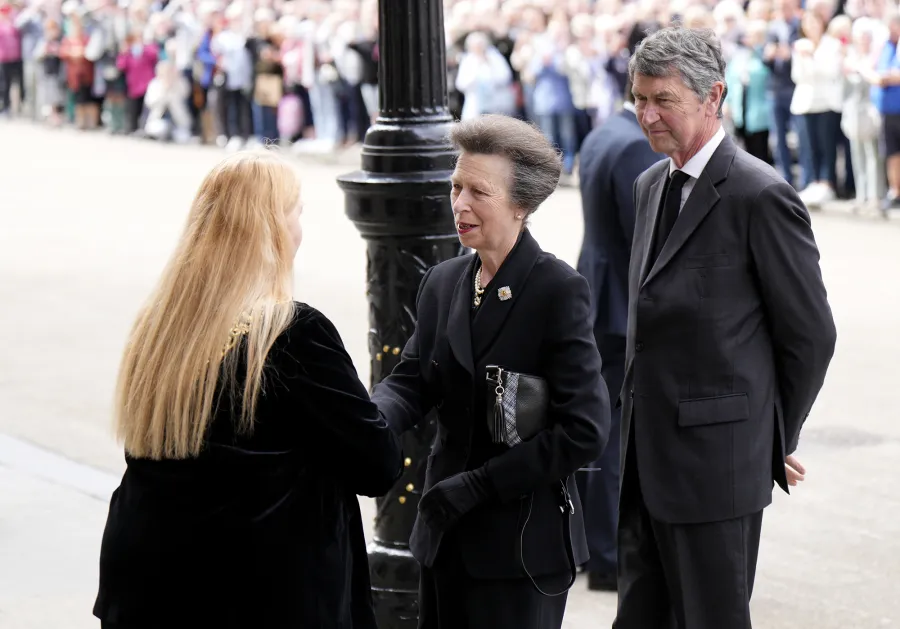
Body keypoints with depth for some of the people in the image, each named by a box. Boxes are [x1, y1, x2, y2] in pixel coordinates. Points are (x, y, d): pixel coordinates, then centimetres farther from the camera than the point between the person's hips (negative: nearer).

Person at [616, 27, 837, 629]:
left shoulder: (762, 196, -14)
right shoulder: (651, 185, 12)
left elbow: (811, 333, -9)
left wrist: (777, 440, 1)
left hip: (717, 463, -8)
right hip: (646, 462, 8)